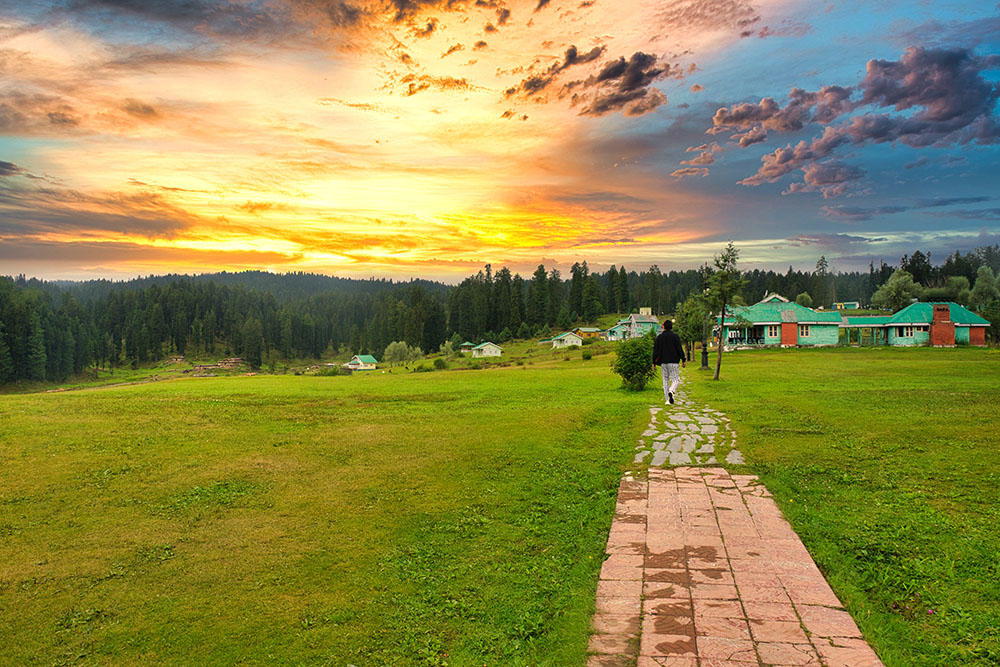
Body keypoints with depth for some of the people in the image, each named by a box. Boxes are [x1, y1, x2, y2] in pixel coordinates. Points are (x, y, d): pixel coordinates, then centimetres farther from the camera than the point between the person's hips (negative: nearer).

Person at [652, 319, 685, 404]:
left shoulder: (659, 337, 5)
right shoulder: (675, 336, -2)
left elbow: (655, 351, 5)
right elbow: (680, 349, -4)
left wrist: (654, 362, 11)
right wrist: (683, 360, 3)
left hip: (663, 362, 3)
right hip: (673, 362, -3)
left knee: (665, 380, 10)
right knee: (675, 380, 0)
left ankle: (667, 400, 7)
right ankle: (671, 391, -29)